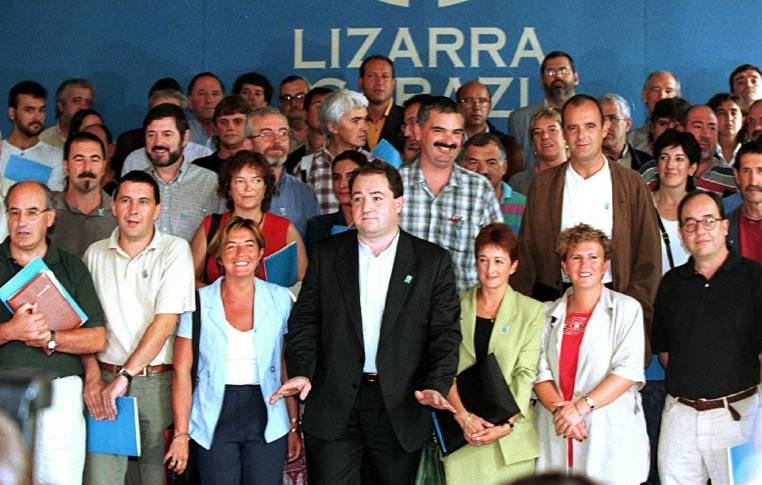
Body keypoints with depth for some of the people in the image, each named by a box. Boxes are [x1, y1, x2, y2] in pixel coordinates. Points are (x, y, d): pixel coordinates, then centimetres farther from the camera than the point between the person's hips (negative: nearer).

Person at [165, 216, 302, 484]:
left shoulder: (280, 299, 3)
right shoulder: (199, 302, 0)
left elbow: (288, 367, 7)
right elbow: (182, 371, -1)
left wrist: (294, 426, 4)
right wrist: (181, 434, -5)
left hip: (266, 423, 1)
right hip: (214, 422, 0)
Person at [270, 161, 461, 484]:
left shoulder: (433, 261, 2)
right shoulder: (327, 255, 7)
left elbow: (445, 332, -1)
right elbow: (304, 320, 6)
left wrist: (437, 386, -15)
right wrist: (301, 371, -9)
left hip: (401, 406, 0)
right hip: (334, 406, 1)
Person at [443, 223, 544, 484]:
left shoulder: (532, 311, 4)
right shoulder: (456, 306, 8)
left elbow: (526, 374, -2)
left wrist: (507, 424, -12)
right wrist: (463, 416, -11)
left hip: (511, 431, -1)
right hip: (462, 432, 1)